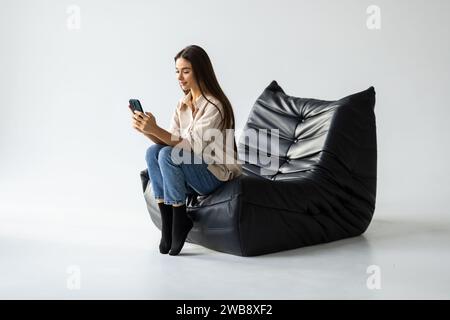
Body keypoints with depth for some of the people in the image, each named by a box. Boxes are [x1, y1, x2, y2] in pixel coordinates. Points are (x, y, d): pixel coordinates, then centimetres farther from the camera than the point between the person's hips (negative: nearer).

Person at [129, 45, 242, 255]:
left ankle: (180, 222, -13)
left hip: (216, 174, -7)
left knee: (168, 155, -28)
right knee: (152, 152, -17)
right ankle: (167, 224, -14)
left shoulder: (214, 106, -18)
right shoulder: (183, 103, 6)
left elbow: (193, 146, -26)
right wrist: (147, 131, -18)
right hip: (191, 169, 7)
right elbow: (172, 141, 0)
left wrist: (155, 129, -35)